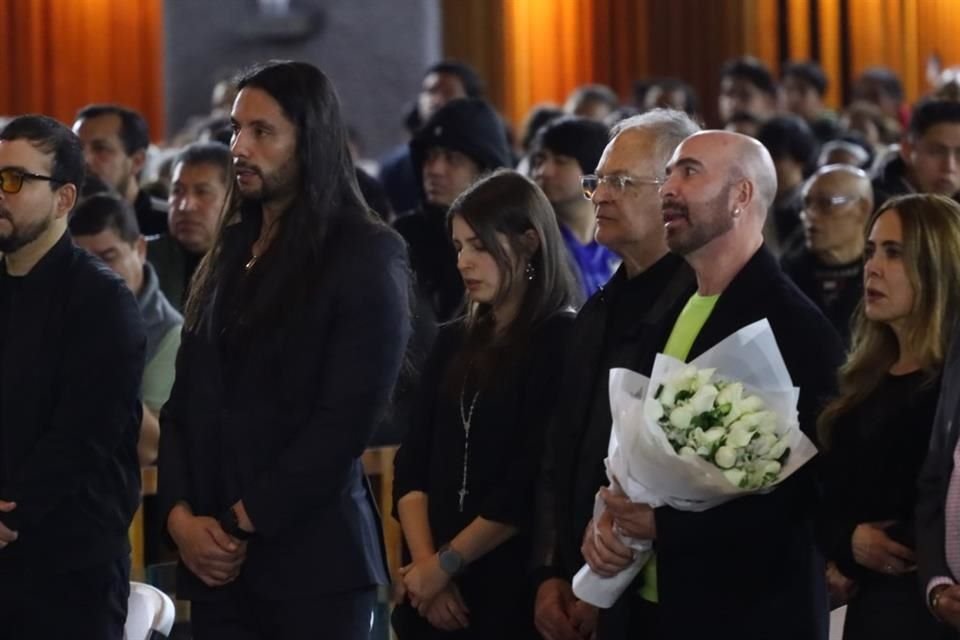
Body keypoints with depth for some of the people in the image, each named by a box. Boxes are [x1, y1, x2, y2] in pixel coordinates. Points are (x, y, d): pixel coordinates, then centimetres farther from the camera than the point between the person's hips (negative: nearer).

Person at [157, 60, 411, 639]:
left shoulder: (366, 255, -5)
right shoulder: (232, 250, 14)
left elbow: (347, 418, -12)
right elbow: (187, 397, 11)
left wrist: (244, 522, -12)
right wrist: (179, 514, -4)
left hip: (312, 560, -5)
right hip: (217, 562, 5)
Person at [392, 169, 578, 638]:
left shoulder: (565, 342, -7)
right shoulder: (453, 342, 11)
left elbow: (536, 482, -14)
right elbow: (413, 464, 5)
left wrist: (445, 565, -10)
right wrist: (424, 563, -9)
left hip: (513, 588, -5)